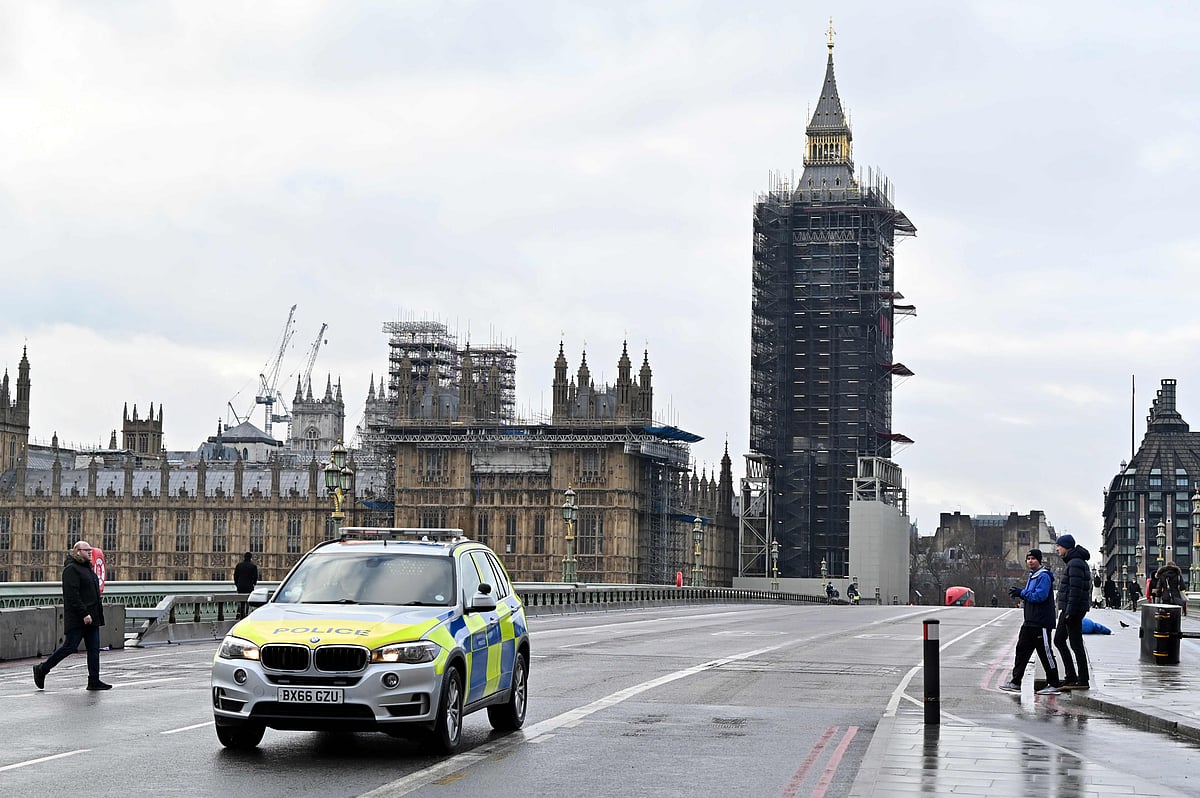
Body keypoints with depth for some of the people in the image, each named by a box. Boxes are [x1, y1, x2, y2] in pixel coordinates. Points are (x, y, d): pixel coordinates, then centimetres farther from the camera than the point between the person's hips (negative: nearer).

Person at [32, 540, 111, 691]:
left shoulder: (87, 568, 18)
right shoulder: (71, 569, -12)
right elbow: (72, 595, -20)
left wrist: (97, 614, 18)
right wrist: (84, 614, -24)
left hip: (91, 617, 9)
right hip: (77, 619, -9)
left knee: (94, 649, 5)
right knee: (70, 647, -5)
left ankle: (94, 681, 5)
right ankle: (41, 670, 9)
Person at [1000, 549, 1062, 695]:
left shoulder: (1044, 576, -13)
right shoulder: (1031, 576, 18)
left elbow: (1040, 596, -22)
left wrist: (1022, 593, -14)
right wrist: (1020, 593, 3)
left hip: (1041, 622, -10)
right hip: (1030, 622, 10)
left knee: (1045, 653, -4)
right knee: (1022, 650, 8)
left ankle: (1053, 685, 4)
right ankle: (1015, 682, 12)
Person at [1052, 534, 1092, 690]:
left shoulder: (1075, 564, -16)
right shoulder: (1072, 562, 17)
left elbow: (1075, 590, -23)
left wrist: (1070, 611, -24)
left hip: (1073, 609, -11)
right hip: (1067, 609, 11)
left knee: (1076, 644, -7)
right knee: (1059, 640, 15)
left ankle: (1083, 681, -3)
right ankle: (1070, 676, 17)